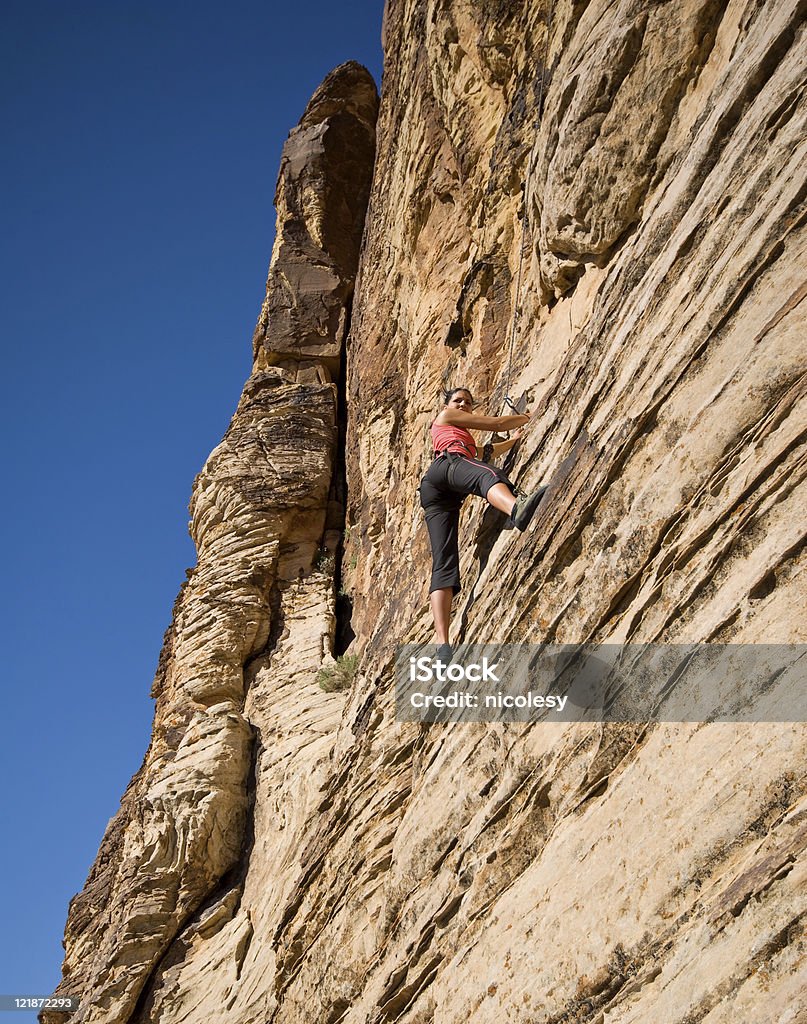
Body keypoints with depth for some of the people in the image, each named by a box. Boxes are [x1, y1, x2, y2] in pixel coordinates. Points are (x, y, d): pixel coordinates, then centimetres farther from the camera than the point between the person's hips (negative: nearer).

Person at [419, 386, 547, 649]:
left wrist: (515, 438, 66)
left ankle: (443, 644, -31)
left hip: (433, 490, 8)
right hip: (448, 463, -8)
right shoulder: (446, 416, 25)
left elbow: (485, 452, 57)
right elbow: (496, 423, 23)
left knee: (443, 564, -13)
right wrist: (528, 417, 37)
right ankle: (516, 508, -83)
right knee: (488, 474, -42)